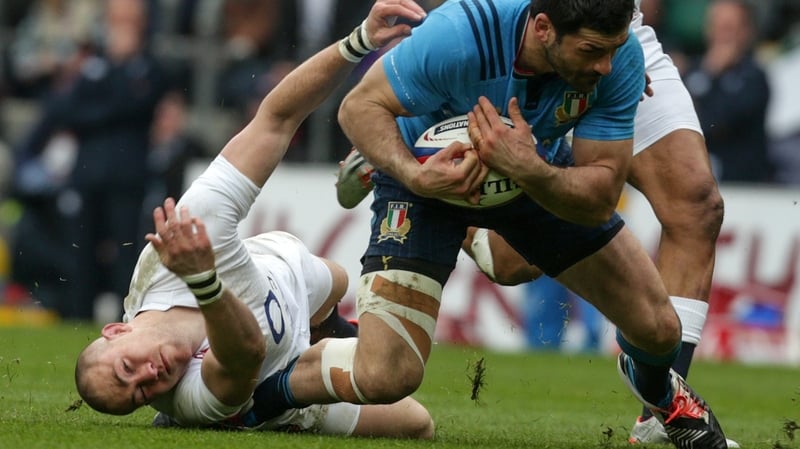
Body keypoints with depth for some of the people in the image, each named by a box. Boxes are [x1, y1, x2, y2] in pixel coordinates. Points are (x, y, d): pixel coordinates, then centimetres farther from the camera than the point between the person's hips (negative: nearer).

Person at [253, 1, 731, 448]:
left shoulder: (620, 58, -28)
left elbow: (600, 200, -26)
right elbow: (360, 106, -25)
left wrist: (529, 169, -46)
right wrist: (413, 174, -44)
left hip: (543, 179, 4)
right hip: (427, 173, -4)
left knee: (659, 329, 0)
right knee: (385, 375, -22)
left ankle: (660, 392, 40)